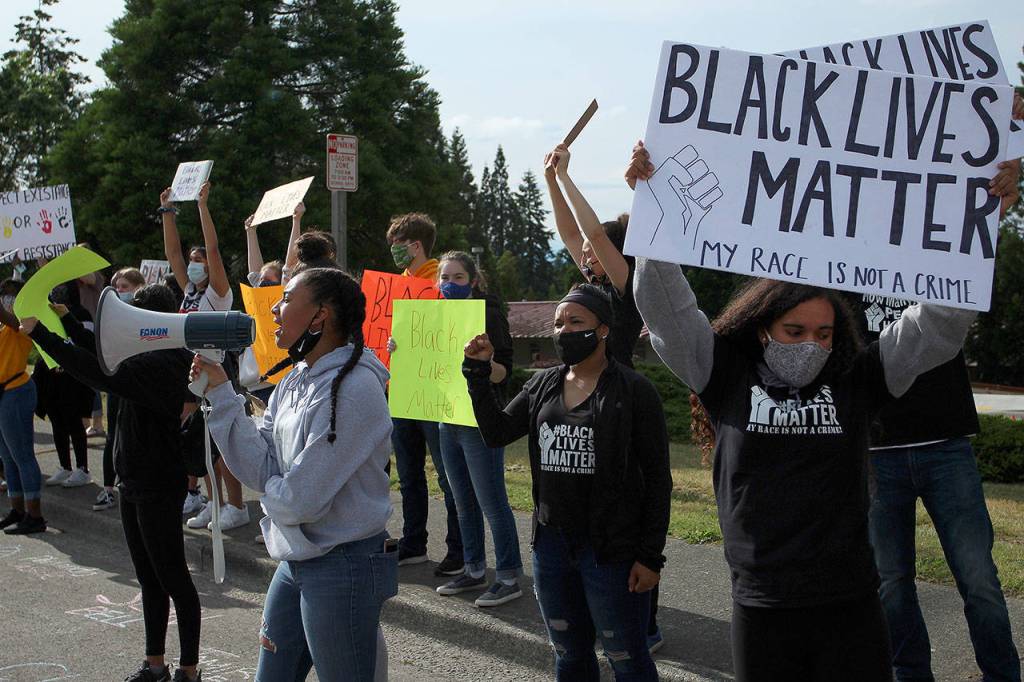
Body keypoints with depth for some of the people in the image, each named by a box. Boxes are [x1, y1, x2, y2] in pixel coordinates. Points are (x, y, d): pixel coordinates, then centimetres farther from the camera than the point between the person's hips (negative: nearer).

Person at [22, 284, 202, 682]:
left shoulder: (162, 364, -23)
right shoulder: (149, 356, 6)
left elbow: (101, 374, -35)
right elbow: (103, 350, 23)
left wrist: (40, 334, -31)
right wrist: (65, 319, 11)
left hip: (158, 488, -10)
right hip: (135, 483, 10)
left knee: (173, 580, 0)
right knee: (149, 579, 17)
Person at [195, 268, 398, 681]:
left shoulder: (355, 387, -21)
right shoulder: (294, 382, 7)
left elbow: (300, 500, -23)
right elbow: (260, 468, -2)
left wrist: (270, 490, -1)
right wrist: (221, 393, -5)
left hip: (342, 567, -9)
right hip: (296, 562, 9)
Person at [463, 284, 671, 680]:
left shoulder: (634, 391, -9)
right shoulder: (544, 385, 9)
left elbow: (657, 479, -9)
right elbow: (496, 432, 3)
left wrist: (650, 556, -12)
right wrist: (479, 372, -6)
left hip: (610, 551, -6)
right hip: (552, 544, 6)